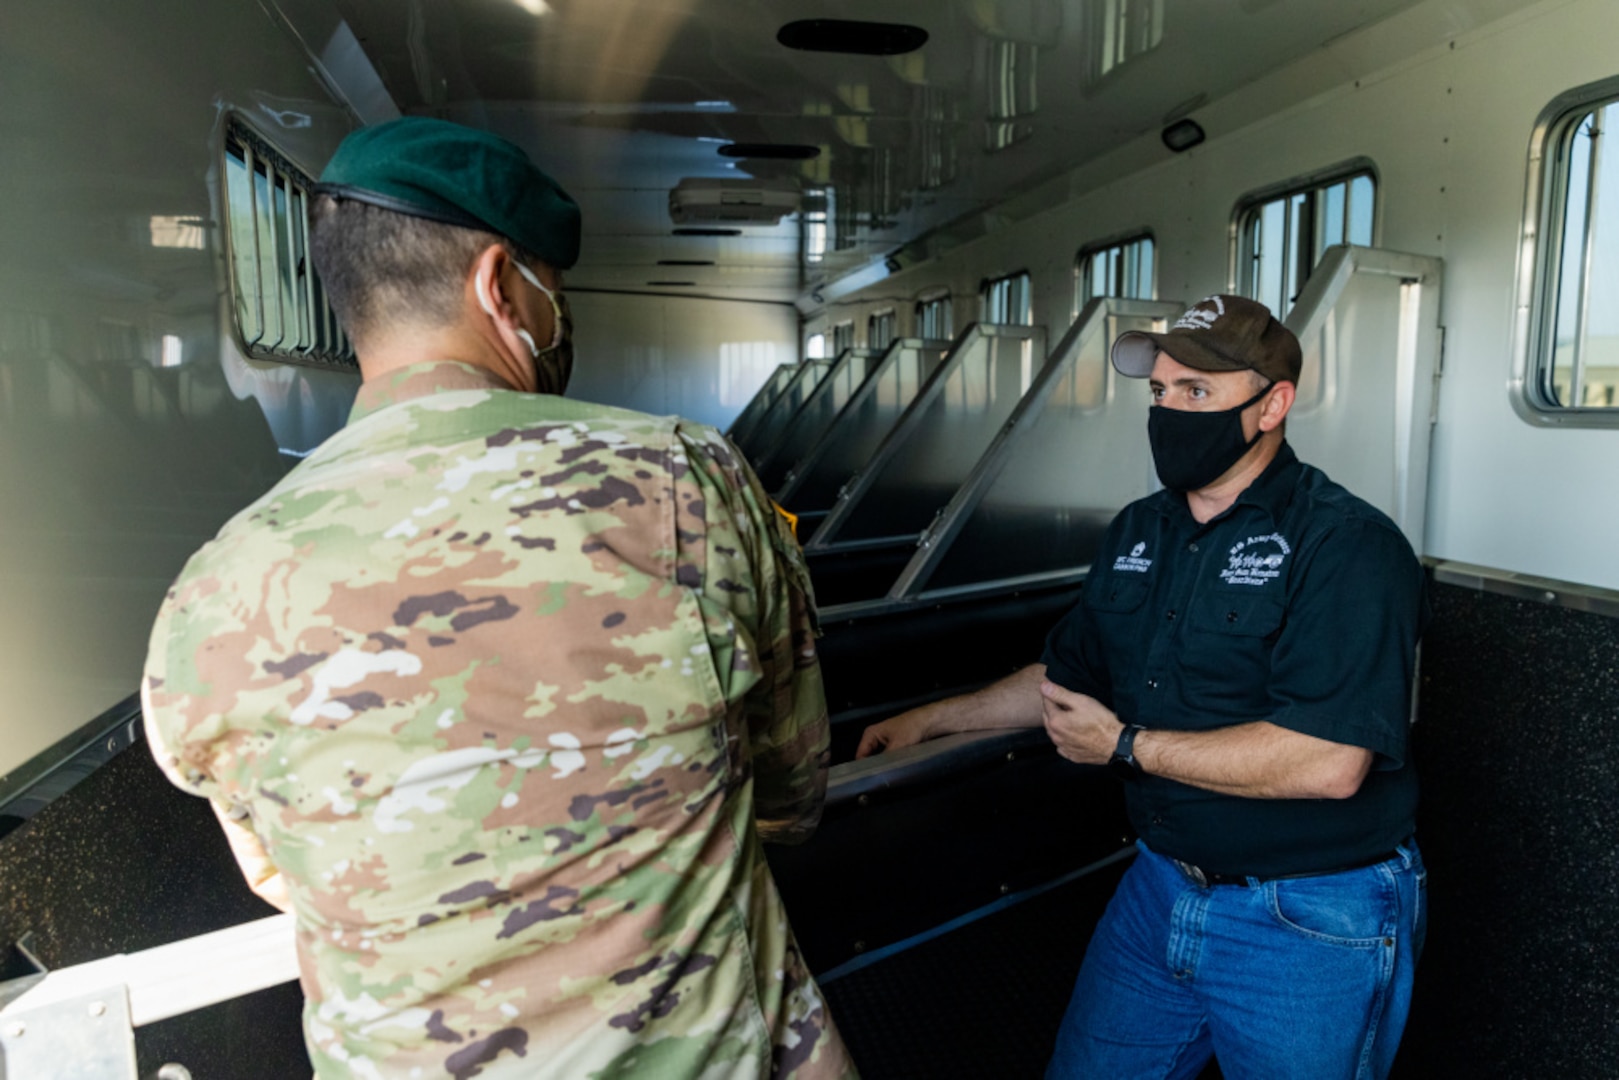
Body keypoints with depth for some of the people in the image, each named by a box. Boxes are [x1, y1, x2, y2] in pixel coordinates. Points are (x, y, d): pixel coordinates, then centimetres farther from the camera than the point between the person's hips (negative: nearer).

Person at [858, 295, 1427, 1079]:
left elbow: (1328, 763, -29)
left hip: (1309, 925, -6)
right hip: (1160, 890, 7)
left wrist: (1124, 746, -22)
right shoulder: (1137, 532, 4)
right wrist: (932, 719, 13)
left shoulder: (1346, 545, -20)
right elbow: (1070, 673, 15)